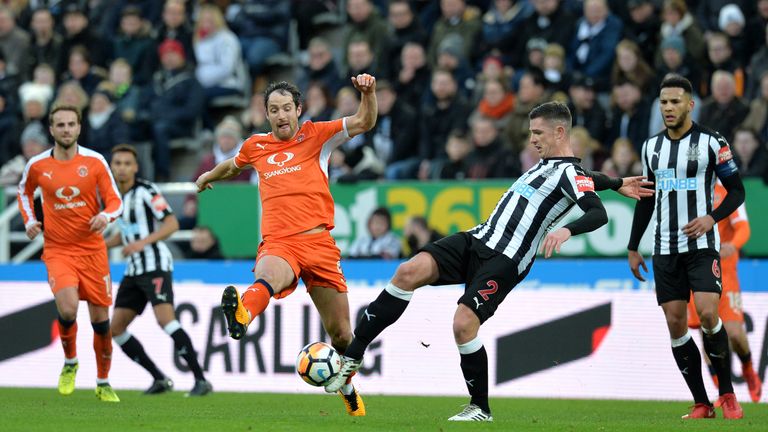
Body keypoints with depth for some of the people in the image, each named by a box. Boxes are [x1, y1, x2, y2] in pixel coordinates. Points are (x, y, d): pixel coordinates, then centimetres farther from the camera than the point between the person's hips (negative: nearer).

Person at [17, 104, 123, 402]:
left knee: (100, 318, 5)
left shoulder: (95, 161, -2)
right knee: (68, 308, -24)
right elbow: (24, 191, 21)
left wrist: (106, 215, -21)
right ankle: (70, 363, 5)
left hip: (92, 250, 1)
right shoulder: (37, 165, 0)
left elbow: (115, 201, 1)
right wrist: (29, 220, 5)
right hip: (57, 250, -1)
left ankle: (103, 383, 24)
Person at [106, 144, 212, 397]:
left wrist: (142, 243, -24)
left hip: (156, 265, -9)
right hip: (134, 270, 9)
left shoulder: (146, 191, -9)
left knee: (165, 319, -24)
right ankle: (160, 379, 12)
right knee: (115, 329, 4)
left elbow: (172, 224, -14)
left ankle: (201, 380, -22)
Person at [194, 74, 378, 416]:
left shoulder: (317, 136, 11)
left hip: (319, 243, 0)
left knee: (341, 334, 5)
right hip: (278, 244, 0)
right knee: (269, 276, -40)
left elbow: (364, 122, 2)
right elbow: (234, 166, 42)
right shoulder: (256, 147, 18)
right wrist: (208, 176, 57)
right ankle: (241, 316, -74)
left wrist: (368, 93, -16)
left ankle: (347, 387, 34)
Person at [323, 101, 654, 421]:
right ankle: (352, 357, -13)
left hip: (504, 261, -8)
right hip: (479, 239, 8)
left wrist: (566, 230, -36)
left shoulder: (570, 173, -6)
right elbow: (589, 180, 38)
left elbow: (599, 214, -21)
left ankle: (480, 408, 1)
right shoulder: (546, 164, 21)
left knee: (463, 323, -20)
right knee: (409, 272, -13)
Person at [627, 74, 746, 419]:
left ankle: (727, 393, -2)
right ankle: (701, 404, 4)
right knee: (675, 323, -2)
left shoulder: (712, 142, -4)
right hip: (665, 249, 5)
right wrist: (633, 248, 18)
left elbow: (736, 191, -1)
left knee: (707, 314, -19)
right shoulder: (651, 147, 10)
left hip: (701, 245, -4)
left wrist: (712, 217, -18)